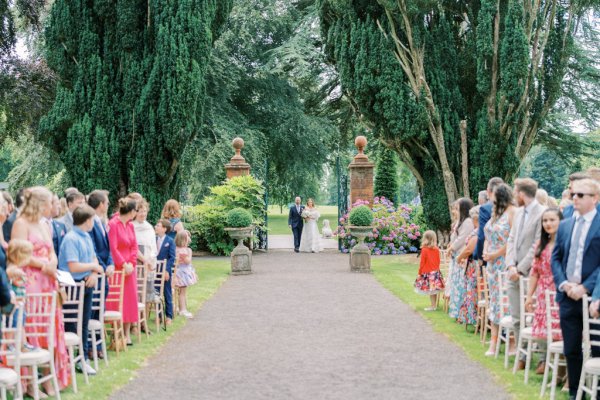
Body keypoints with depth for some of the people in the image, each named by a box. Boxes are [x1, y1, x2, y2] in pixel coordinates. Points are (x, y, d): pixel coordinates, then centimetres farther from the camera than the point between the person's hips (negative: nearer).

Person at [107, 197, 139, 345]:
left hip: (129, 268, 7)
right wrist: (124, 265, -14)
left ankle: (127, 333, 14)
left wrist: (131, 264, -4)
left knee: (129, 299, 8)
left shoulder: (130, 225, 11)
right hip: (117, 268, -7)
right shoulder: (113, 224, -13)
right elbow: (112, 248, -16)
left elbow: (134, 246, 9)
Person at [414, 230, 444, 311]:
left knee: (430, 290, -1)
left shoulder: (424, 250, -14)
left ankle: (433, 306, 0)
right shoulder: (437, 249, 0)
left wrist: (420, 273, -1)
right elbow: (438, 261, 8)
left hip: (427, 273, -5)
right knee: (434, 290, 11)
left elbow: (422, 263, -10)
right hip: (436, 272, 5)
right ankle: (435, 305, 18)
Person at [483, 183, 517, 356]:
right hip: (493, 264, 8)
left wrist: (494, 255, -14)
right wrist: (485, 252, 4)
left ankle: (512, 342, 0)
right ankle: (494, 342, 12)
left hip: (506, 263, -8)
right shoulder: (495, 212, 14)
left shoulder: (512, 212, -12)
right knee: (494, 301, 9)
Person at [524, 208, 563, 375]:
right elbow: (535, 272, 13)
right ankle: (543, 360, 19)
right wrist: (529, 296, 12)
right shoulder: (541, 244, 12)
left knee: (558, 329, -6)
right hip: (543, 295, 5)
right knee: (541, 329, 5)